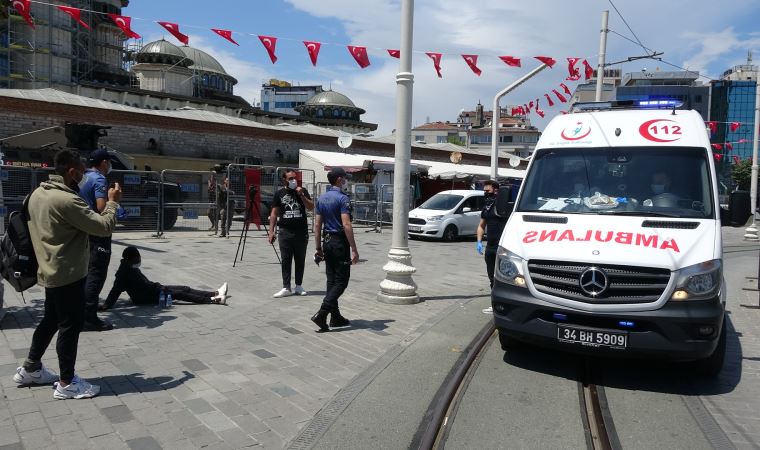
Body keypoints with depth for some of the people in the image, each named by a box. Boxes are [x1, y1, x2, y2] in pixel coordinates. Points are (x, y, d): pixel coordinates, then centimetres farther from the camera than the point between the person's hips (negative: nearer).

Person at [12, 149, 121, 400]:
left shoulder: (38, 194, 6)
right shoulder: (67, 200, -24)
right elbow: (104, 227, -21)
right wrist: (113, 202, -7)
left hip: (50, 271, 9)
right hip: (68, 273, -9)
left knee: (51, 320, 22)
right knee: (71, 325, 0)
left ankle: (30, 369, 35)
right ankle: (67, 384, 10)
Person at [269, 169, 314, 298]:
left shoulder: (302, 191, 7)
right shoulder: (279, 194, 6)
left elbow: (311, 207, -1)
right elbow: (274, 213, 6)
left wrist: (301, 195, -13)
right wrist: (271, 231, -1)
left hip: (301, 232, 1)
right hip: (285, 232, -1)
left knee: (300, 260, 8)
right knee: (286, 261, 1)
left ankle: (299, 286, 19)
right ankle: (286, 288, 6)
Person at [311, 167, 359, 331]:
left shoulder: (322, 198, 10)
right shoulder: (342, 198, -14)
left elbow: (317, 224, 12)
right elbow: (346, 225, -20)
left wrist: (318, 248, 16)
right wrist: (354, 250, -19)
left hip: (327, 241, 8)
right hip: (339, 242, -8)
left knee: (332, 280, 12)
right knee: (341, 281, -3)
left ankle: (335, 317, 17)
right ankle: (321, 314, -13)